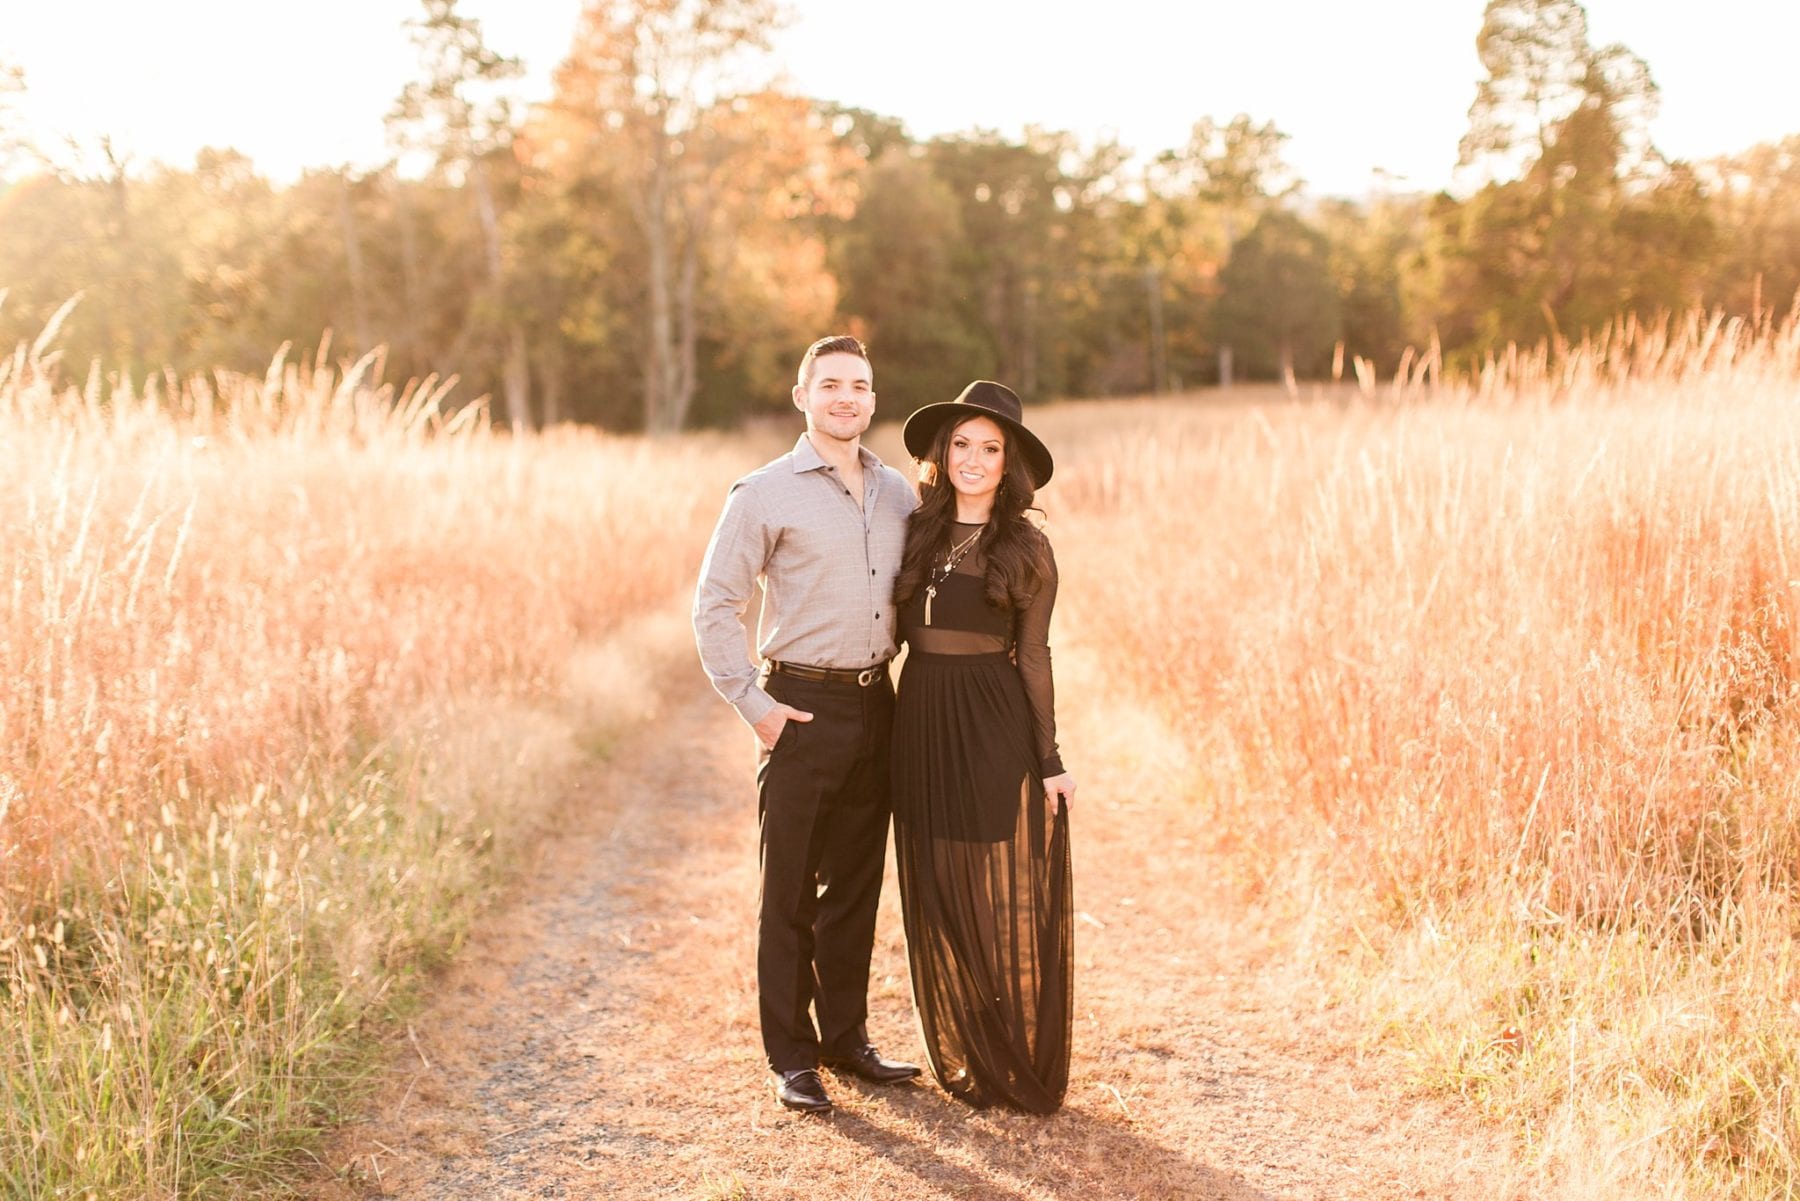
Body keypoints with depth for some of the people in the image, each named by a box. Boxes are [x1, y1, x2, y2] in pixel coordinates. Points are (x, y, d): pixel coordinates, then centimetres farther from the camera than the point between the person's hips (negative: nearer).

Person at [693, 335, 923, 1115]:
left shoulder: (898, 494, 10)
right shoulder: (765, 494, -5)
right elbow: (714, 605, -5)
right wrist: (753, 706, -10)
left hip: (876, 706, 5)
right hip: (803, 708, -5)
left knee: (857, 884, 13)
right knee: (789, 892, 2)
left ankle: (847, 1037, 26)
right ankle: (791, 1057, 12)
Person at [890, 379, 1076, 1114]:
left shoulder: (1027, 549, -2)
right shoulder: (917, 533, 8)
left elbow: (1033, 656, -2)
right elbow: (897, 629, 13)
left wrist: (1050, 759, -5)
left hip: (995, 724, -4)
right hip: (922, 721, 4)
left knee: (1006, 901, 3)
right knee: (941, 901, 10)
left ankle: (1026, 1070, 17)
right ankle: (967, 1060, 25)